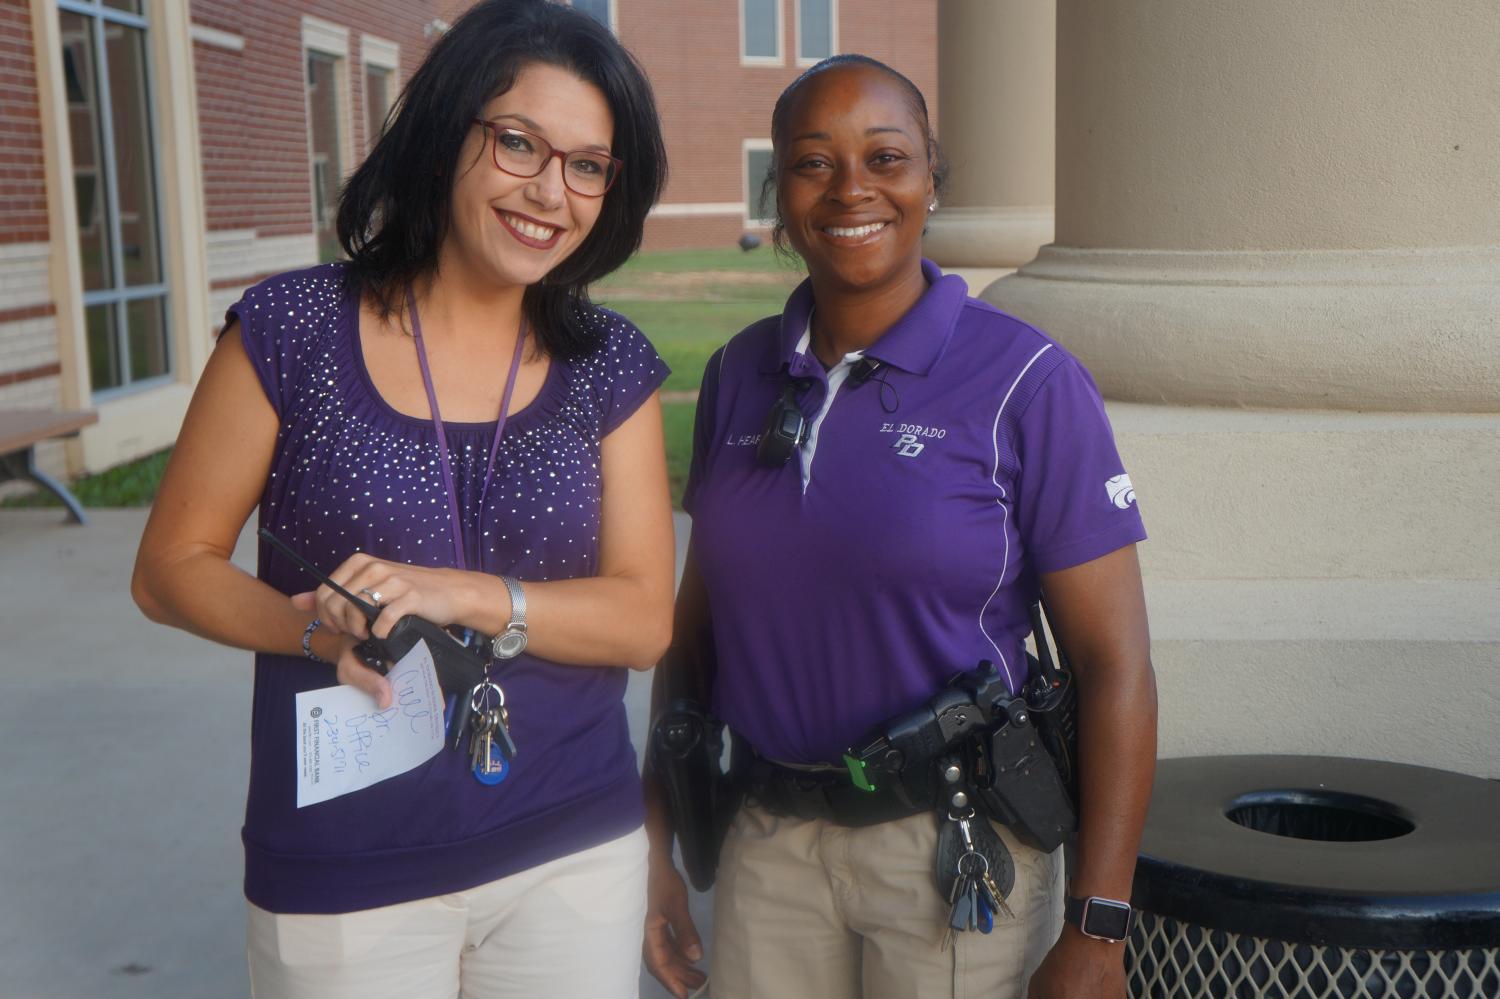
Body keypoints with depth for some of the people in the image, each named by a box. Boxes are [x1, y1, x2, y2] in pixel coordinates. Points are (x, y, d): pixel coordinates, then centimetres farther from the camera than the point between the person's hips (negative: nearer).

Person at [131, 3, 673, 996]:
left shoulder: (612, 366, -1)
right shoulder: (295, 327, -7)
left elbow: (646, 616, -5)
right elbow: (172, 566, -2)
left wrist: (461, 595, -21)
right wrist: (321, 630, -20)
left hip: (573, 854, 2)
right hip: (344, 876, -2)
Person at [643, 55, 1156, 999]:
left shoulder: (1026, 381, -11)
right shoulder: (740, 375, 3)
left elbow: (1114, 664, -12)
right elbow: (698, 620, 10)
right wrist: (655, 843, 8)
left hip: (956, 853, -3)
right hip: (767, 845, 4)